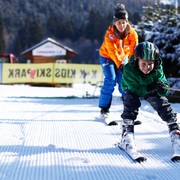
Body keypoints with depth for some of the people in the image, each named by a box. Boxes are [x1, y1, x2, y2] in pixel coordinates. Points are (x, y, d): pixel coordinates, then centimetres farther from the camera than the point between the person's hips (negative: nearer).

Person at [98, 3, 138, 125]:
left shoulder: (132, 33, -21)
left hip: (123, 57, 3)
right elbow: (113, 51, -34)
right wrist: (120, 65, -42)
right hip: (107, 57, -3)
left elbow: (133, 50, -19)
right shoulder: (110, 34, -30)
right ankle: (104, 111, -14)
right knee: (111, 80, -18)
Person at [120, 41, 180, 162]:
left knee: (163, 103, -15)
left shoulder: (158, 70, -28)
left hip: (151, 90, 2)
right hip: (133, 90, -2)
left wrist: (162, 89, -48)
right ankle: (127, 135, -26)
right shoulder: (129, 70, -36)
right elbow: (135, 90, -33)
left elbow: (165, 90, -24)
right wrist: (149, 88, -48)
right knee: (131, 102, -28)